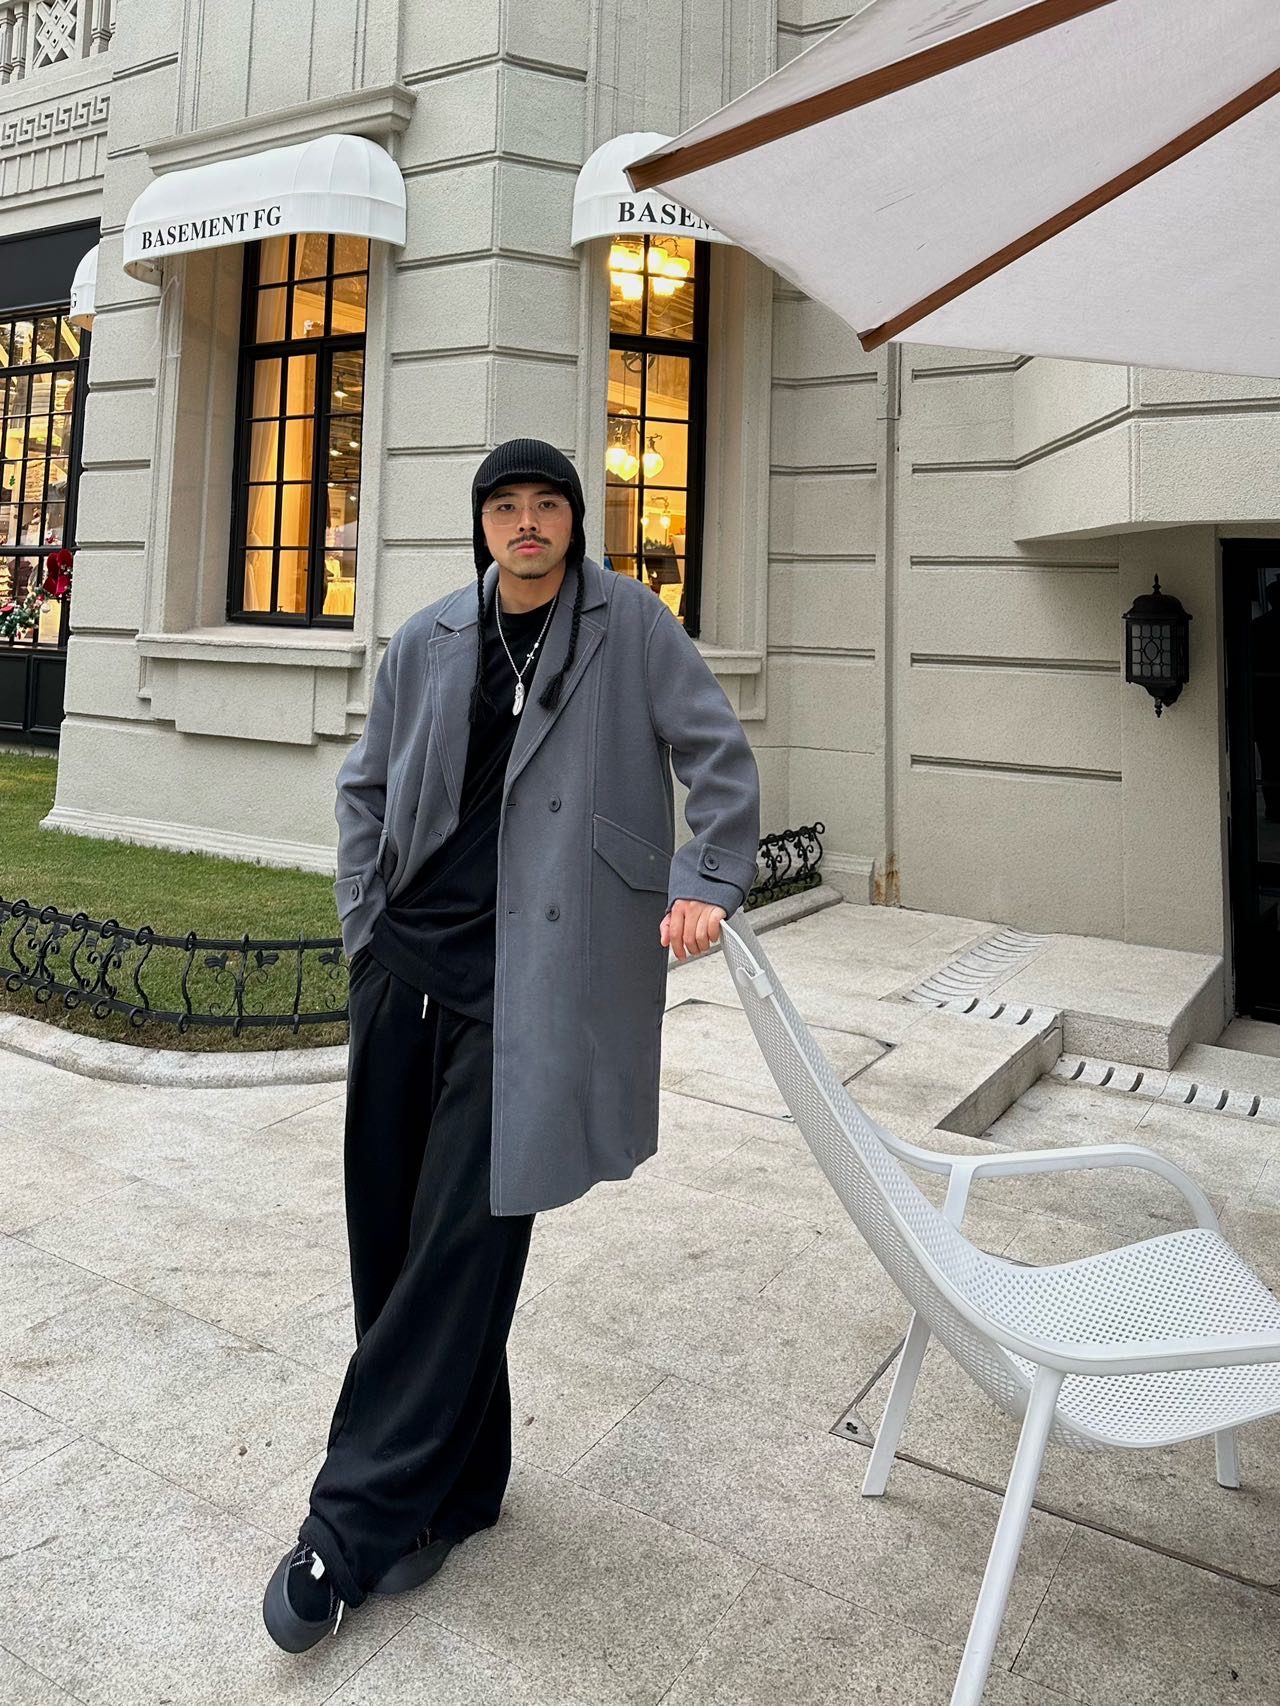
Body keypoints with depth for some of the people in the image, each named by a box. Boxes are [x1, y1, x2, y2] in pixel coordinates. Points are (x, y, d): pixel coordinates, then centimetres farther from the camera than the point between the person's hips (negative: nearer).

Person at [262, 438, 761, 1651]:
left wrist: (705, 886, -7)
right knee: (388, 1225, 8)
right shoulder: (429, 640, 11)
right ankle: (450, 1488, 26)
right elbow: (366, 787, 18)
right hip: (406, 959, 5)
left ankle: (357, 1520, 10)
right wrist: (363, 926, 9)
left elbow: (719, 756, 4)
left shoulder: (629, 623, 3)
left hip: (529, 971, -4)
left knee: (465, 1235, -6)